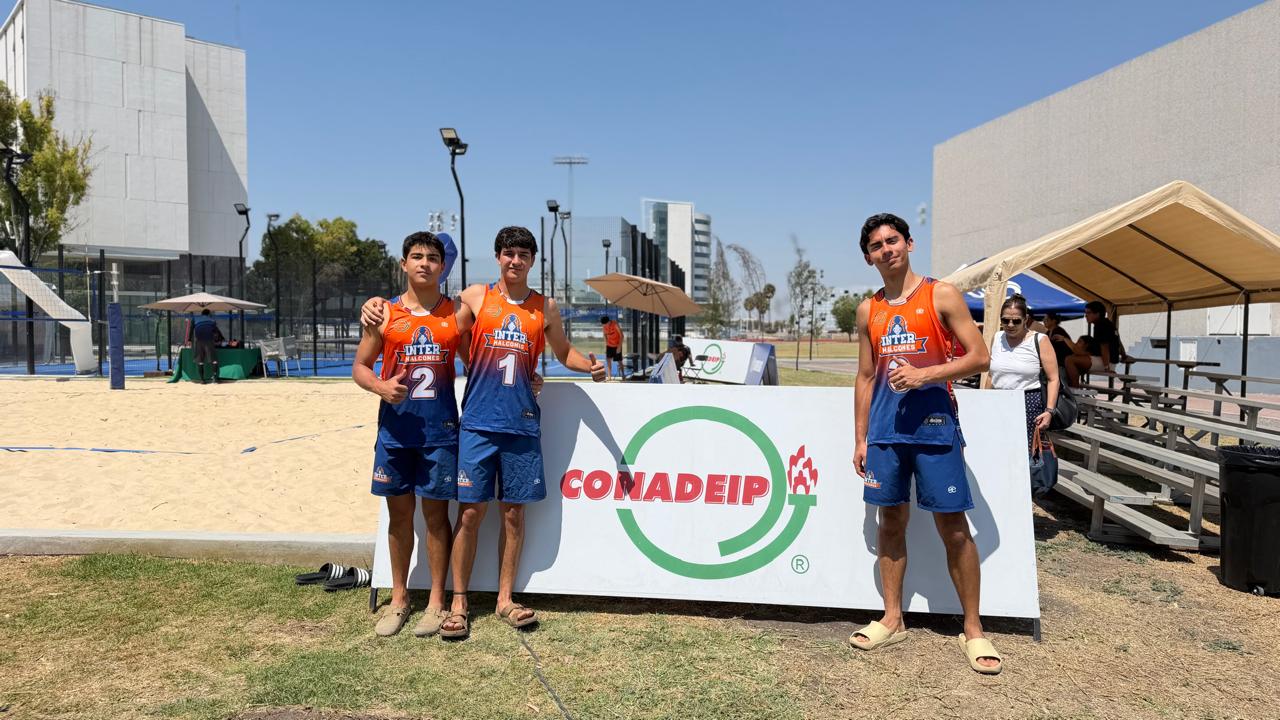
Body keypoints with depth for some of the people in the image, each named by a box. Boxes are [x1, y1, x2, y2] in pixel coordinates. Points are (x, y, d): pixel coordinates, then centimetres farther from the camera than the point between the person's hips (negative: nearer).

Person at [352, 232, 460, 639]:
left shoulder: (455, 313, 5)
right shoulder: (384, 314, 5)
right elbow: (360, 367, 8)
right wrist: (380, 386, -14)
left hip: (440, 429, -1)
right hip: (395, 428, 1)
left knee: (436, 513, 4)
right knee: (399, 513, 10)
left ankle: (436, 602, 16)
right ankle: (398, 599, 24)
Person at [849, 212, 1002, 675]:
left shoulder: (941, 296, -1)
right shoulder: (869, 310, 11)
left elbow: (980, 357, -5)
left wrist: (926, 374, -18)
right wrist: (860, 439, 9)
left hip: (933, 421, -4)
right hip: (885, 425, 4)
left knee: (952, 524, -1)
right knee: (891, 518, 9)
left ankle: (973, 629, 11)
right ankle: (892, 620, 20)